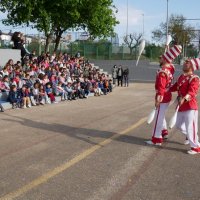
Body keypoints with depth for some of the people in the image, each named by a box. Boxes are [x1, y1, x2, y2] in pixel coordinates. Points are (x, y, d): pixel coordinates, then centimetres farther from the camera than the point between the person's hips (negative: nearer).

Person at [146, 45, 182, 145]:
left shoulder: (162, 72, -24)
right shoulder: (170, 68, 1)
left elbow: (161, 88, -27)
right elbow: (169, 61, 24)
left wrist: (158, 100, -24)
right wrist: (168, 50, 22)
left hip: (162, 97, -9)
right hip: (167, 96, 9)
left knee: (158, 117, -1)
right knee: (161, 115, 25)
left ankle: (157, 139, 5)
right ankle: (164, 132, 36)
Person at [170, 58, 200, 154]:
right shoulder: (181, 77, 11)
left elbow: (192, 92, -28)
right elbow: (175, 87, 22)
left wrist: (184, 99, -43)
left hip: (190, 107, -9)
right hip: (182, 106, 9)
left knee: (190, 127, -4)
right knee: (179, 125, 20)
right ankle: (190, 136, 43)